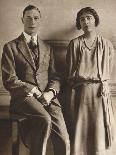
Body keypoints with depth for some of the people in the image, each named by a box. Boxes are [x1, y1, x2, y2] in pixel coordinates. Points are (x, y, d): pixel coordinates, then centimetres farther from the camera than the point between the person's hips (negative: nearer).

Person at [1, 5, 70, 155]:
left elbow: (55, 77, 16)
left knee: (64, 142, -15)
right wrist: (35, 92, -10)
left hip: (48, 97, 4)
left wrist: (50, 92, -6)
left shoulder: (47, 48, 21)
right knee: (45, 119, -35)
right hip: (24, 97, -3)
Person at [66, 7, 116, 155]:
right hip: (79, 92, 0)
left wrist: (103, 85, -3)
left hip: (99, 93, 1)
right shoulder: (74, 44, 6)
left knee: (99, 129, 1)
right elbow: (70, 71, 5)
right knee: (79, 130, 2)